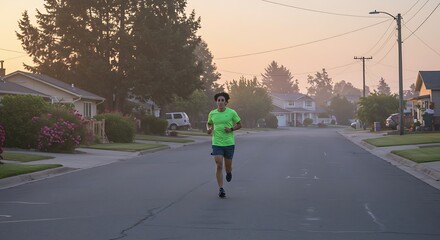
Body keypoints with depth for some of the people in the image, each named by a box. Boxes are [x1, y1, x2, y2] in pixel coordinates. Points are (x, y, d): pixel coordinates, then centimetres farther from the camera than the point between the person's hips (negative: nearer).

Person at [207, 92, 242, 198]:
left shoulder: (232, 112, -3)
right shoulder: (212, 113, 3)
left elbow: (239, 125, 6)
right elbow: (209, 123, 21)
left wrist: (231, 129, -13)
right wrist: (209, 129, -2)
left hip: (229, 143, 0)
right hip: (217, 143, 0)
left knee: (228, 166, 10)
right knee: (219, 166, -10)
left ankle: (229, 172, 49)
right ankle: (221, 189, -5)